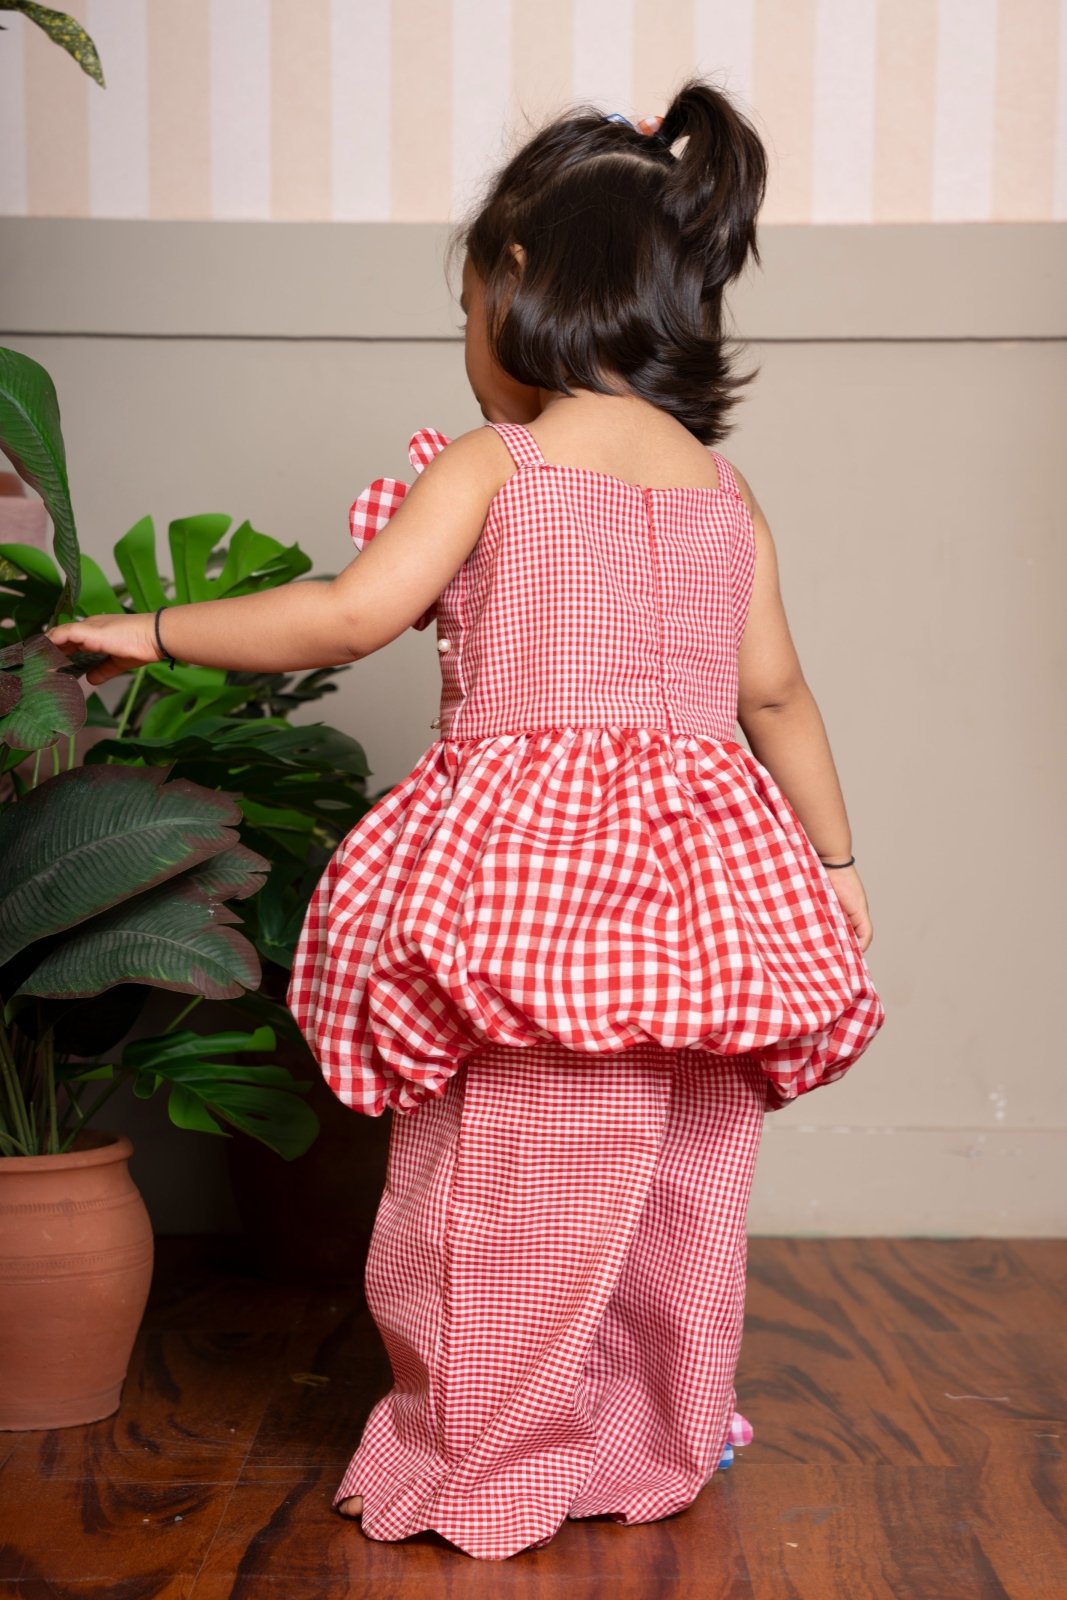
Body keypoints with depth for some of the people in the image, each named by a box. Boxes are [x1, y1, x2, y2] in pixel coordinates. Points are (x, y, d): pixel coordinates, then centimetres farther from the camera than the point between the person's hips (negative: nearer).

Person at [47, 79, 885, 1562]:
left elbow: (352, 614, -14)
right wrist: (836, 856, 23)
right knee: (676, 1187, 18)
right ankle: (670, 1435, 33)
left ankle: (489, 1462, 19)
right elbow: (776, 693, 13)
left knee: (506, 1185, 7)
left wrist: (155, 630, -4)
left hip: (525, 862, -5)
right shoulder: (727, 490, 11)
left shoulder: (491, 462, -5)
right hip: (704, 871, 6)